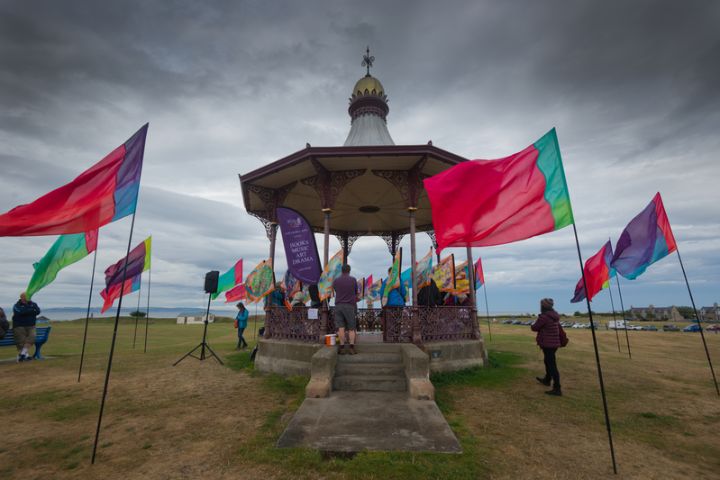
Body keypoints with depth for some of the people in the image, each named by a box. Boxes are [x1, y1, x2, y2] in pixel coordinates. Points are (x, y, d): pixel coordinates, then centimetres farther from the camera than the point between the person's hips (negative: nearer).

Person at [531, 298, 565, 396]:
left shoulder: (544, 316, -21)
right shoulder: (554, 316, 7)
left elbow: (534, 328, -11)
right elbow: (560, 328, 14)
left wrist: (532, 326, 9)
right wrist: (563, 339, 22)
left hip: (548, 344, -10)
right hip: (554, 343, 10)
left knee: (552, 365, -5)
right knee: (548, 361, 25)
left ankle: (557, 389, -2)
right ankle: (547, 380, 43)